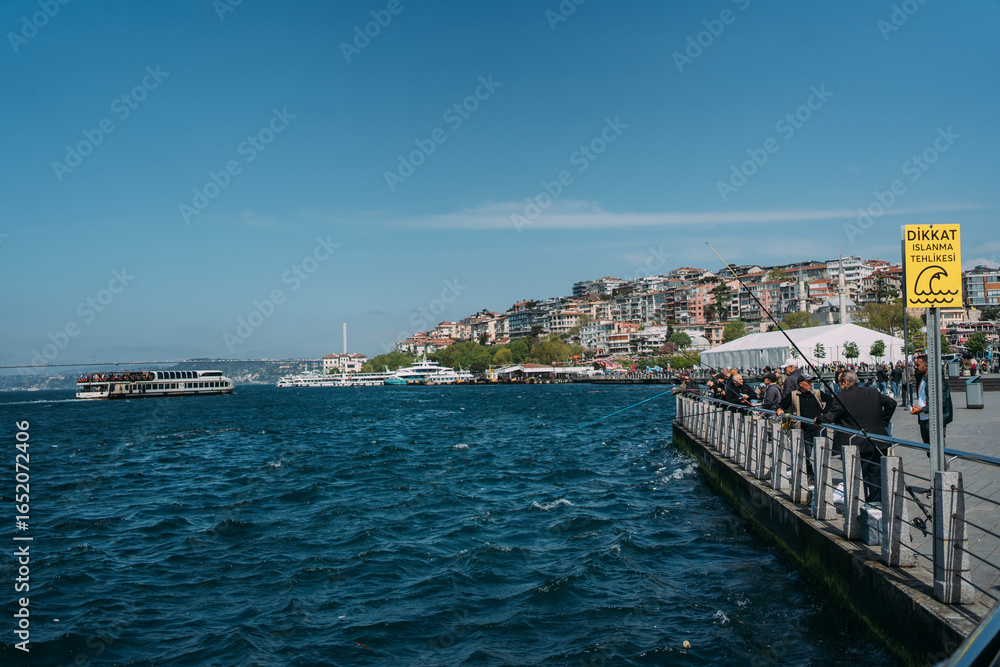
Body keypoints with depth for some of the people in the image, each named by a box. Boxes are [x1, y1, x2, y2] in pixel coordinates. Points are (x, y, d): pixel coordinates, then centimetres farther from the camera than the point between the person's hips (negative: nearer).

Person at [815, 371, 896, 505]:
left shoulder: (841, 398, -13)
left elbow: (829, 418, -11)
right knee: (876, 472, 14)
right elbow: (891, 403, 14)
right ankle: (876, 500, 21)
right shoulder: (873, 392, 6)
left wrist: (818, 420, 8)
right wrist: (883, 421, 19)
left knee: (858, 475, 4)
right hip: (877, 443, 5)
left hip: (857, 444, -5)